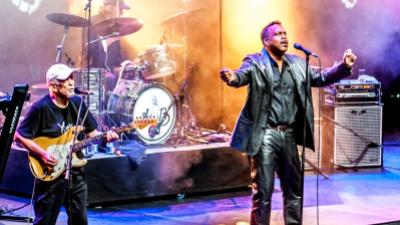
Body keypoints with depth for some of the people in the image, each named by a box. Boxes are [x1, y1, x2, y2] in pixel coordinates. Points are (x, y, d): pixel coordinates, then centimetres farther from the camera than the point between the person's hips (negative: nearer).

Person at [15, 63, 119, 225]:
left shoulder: (78, 103, 5)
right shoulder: (40, 108, -13)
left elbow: (91, 132, 13)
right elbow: (20, 136, -11)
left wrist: (105, 136, -7)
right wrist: (43, 154, -19)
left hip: (76, 173, 6)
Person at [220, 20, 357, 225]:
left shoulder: (297, 63, 13)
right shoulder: (255, 62, -4)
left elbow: (320, 77, 12)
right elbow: (242, 75, -21)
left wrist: (344, 66, -3)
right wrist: (231, 77, -45)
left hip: (289, 135, 5)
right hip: (265, 135, -5)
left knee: (294, 189, 14)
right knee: (263, 191, -1)